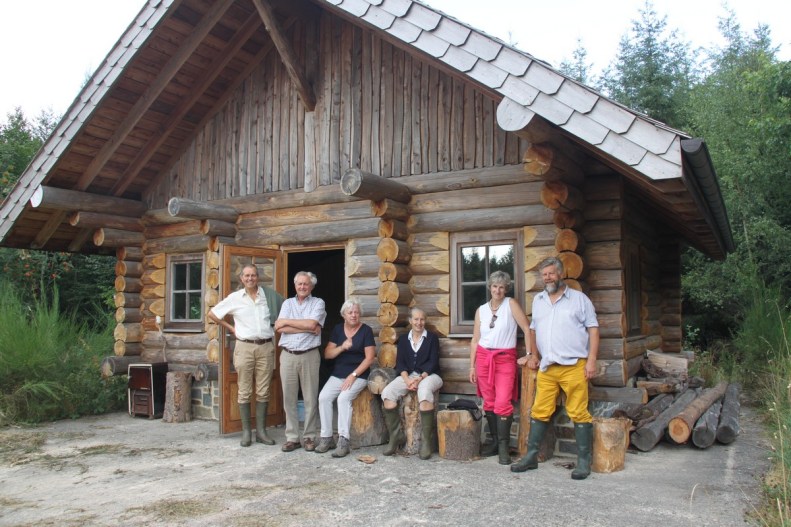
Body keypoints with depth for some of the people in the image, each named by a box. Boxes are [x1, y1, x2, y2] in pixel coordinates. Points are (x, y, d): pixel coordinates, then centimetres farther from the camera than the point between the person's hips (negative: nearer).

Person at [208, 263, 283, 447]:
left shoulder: (269, 295, 5)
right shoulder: (235, 298, 3)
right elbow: (212, 314, 11)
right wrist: (231, 328, 7)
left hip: (266, 347, 1)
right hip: (245, 347, -1)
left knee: (263, 392, 5)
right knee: (245, 392, 3)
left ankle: (261, 431, 13)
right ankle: (246, 431, 10)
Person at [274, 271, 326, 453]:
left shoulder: (318, 303, 4)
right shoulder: (287, 303, 11)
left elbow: (311, 323, -14)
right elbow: (280, 329, -4)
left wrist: (286, 321, -6)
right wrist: (308, 329, -10)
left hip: (309, 356, -2)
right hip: (288, 355, 2)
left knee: (310, 398, 1)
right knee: (289, 398, 4)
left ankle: (309, 437, 11)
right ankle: (292, 437, 12)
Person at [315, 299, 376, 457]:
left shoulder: (366, 330, -4)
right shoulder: (337, 329, 8)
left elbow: (370, 358, -9)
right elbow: (327, 354, 4)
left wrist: (353, 375, -16)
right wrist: (342, 347, -15)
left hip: (358, 376, -4)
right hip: (337, 375, 4)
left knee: (344, 398, -29)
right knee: (323, 397, -20)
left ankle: (343, 441, -25)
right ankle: (326, 437, -10)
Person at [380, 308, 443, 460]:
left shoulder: (432, 338, 9)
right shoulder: (403, 340, 18)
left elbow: (433, 362, -2)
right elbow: (399, 363, 8)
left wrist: (420, 379, -16)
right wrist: (407, 379, -12)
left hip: (428, 375, -3)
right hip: (407, 376, 4)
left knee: (424, 392, -39)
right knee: (387, 393, -25)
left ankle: (426, 441, -32)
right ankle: (396, 437, -18)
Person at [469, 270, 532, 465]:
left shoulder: (511, 304, -2)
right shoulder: (481, 310, 9)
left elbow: (527, 329, -6)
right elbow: (475, 340, 10)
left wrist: (529, 354, -13)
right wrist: (472, 366, 7)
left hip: (505, 359, -4)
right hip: (483, 358, 4)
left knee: (503, 403, -12)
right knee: (489, 403, 7)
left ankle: (503, 447, -4)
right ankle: (495, 441, 19)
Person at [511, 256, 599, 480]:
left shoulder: (579, 298, 4)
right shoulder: (538, 300, 17)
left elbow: (593, 329, 0)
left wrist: (592, 360, -8)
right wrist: (535, 355, 18)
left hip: (574, 367, -4)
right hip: (546, 368, 4)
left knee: (579, 413, -2)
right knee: (539, 412, 6)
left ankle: (584, 461, 7)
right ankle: (531, 456, 14)